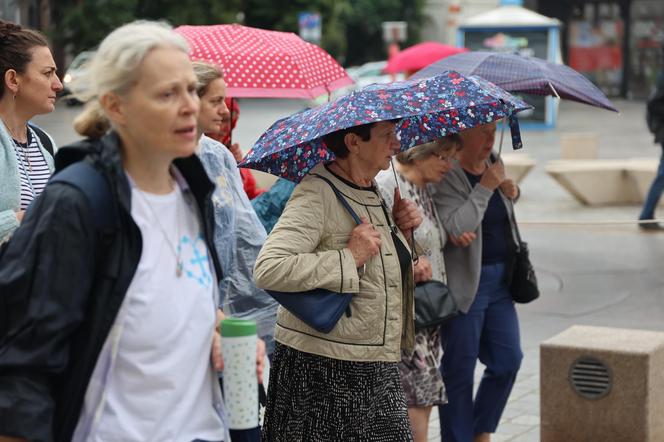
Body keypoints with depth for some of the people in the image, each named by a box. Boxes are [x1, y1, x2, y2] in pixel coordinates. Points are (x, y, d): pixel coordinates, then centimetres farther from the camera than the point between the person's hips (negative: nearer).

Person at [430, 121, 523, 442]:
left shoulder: (496, 164, 9)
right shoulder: (445, 176, -15)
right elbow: (456, 229, -27)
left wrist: (511, 192, 6)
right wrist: (485, 187, -23)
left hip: (500, 279, 8)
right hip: (464, 283, -7)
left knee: (508, 360, 9)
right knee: (460, 368, 1)